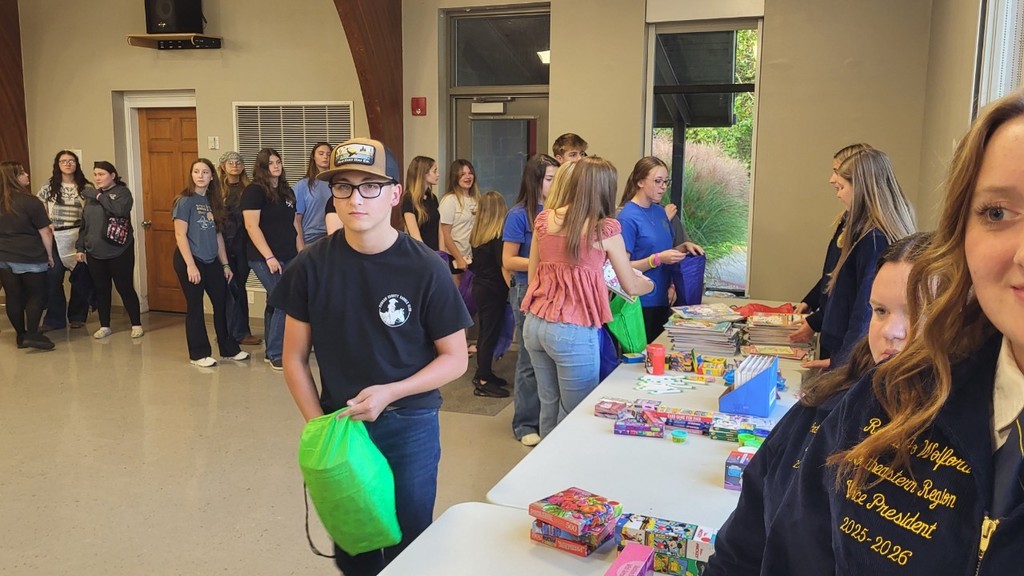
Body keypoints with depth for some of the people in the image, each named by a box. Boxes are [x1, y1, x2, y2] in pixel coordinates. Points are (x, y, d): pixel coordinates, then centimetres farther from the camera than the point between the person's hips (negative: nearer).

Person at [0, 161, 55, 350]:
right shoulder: (30, 202, -14)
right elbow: (45, 232, -11)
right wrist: (49, 255, 1)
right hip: (30, 258, -6)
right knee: (36, 295, 6)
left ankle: (20, 335, 20)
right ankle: (32, 334, -1)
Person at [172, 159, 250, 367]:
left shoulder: (212, 201, 11)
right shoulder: (185, 200, -8)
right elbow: (180, 235, -12)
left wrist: (225, 264, 12)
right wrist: (190, 265, -18)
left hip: (212, 262, 6)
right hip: (190, 260, -6)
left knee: (223, 303, 9)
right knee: (195, 307, 2)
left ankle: (229, 349, 21)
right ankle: (199, 354, 12)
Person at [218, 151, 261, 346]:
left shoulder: (248, 189, 9)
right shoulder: (217, 189, -1)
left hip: (243, 244, 3)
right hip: (225, 244, -3)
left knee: (238, 286, 9)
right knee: (233, 288, 0)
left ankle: (233, 331, 19)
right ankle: (240, 332, 7)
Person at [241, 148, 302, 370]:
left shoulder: (287, 192, 14)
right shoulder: (254, 191, -6)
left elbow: (295, 225, 18)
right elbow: (251, 226, -13)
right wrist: (269, 257, -18)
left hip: (288, 258, 7)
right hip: (265, 258, -7)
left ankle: (272, 351, 20)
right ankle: (275, 354, -1)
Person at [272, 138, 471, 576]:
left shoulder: (424, 268, -14)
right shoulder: (312, 266, -8)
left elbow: (455, 358, -8)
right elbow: (295, 359, 0)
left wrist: (390, 393, -20)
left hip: (409, 427, -2)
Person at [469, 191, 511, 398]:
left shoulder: (476, 235, 6)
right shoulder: (498, 236, -16)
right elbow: (505, 268, -17)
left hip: (479, 287, 8)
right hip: (494, 290, -8)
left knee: (485, 332, 18)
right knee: (490, 335, -2)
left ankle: (483, 373, 29)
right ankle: (483, 382, 2)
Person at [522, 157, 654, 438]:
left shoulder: (543, 219, 5)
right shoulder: (605, 228, -9)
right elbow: (631, 287, 2)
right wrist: (649, 283, 24)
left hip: (534, 323, 6)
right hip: (573, 331, -6)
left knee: (548, 408, 18)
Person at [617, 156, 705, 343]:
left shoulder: (660, 211, 8)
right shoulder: (627, 217, -15)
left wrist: (684, 247, 0)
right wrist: (658, 259, -25)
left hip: (662, 299, 7)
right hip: (640, 303, -7)